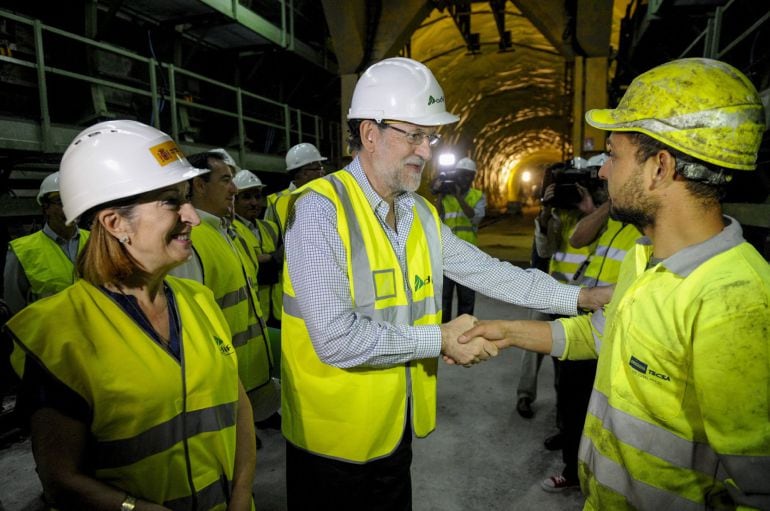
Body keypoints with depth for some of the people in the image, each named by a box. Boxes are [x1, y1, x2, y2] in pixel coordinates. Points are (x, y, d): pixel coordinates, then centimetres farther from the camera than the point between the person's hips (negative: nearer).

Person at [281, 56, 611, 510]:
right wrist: (439, 339, -19)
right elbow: (335, 339, -27)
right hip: (334, 439, -6)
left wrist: (582, 297, -1)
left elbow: (487, 271, 5)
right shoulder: (320, 209, -21)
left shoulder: (423, 215, 4)